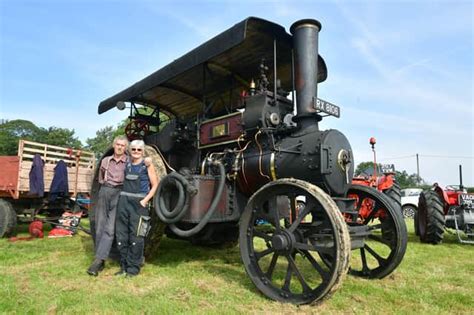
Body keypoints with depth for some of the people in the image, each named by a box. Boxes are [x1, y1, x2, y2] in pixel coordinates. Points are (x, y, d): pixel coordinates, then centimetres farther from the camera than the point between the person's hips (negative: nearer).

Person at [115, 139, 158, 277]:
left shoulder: (147, 165, -1)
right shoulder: (127, 164, 12)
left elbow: (155, 185, -2)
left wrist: (145, 200, -12)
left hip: (139, 202, -5)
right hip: (124, 201, 5)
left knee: (136, 237, -4)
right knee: (121, 235, 8)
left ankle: (133, 268, 8)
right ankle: (124, 266, 21)